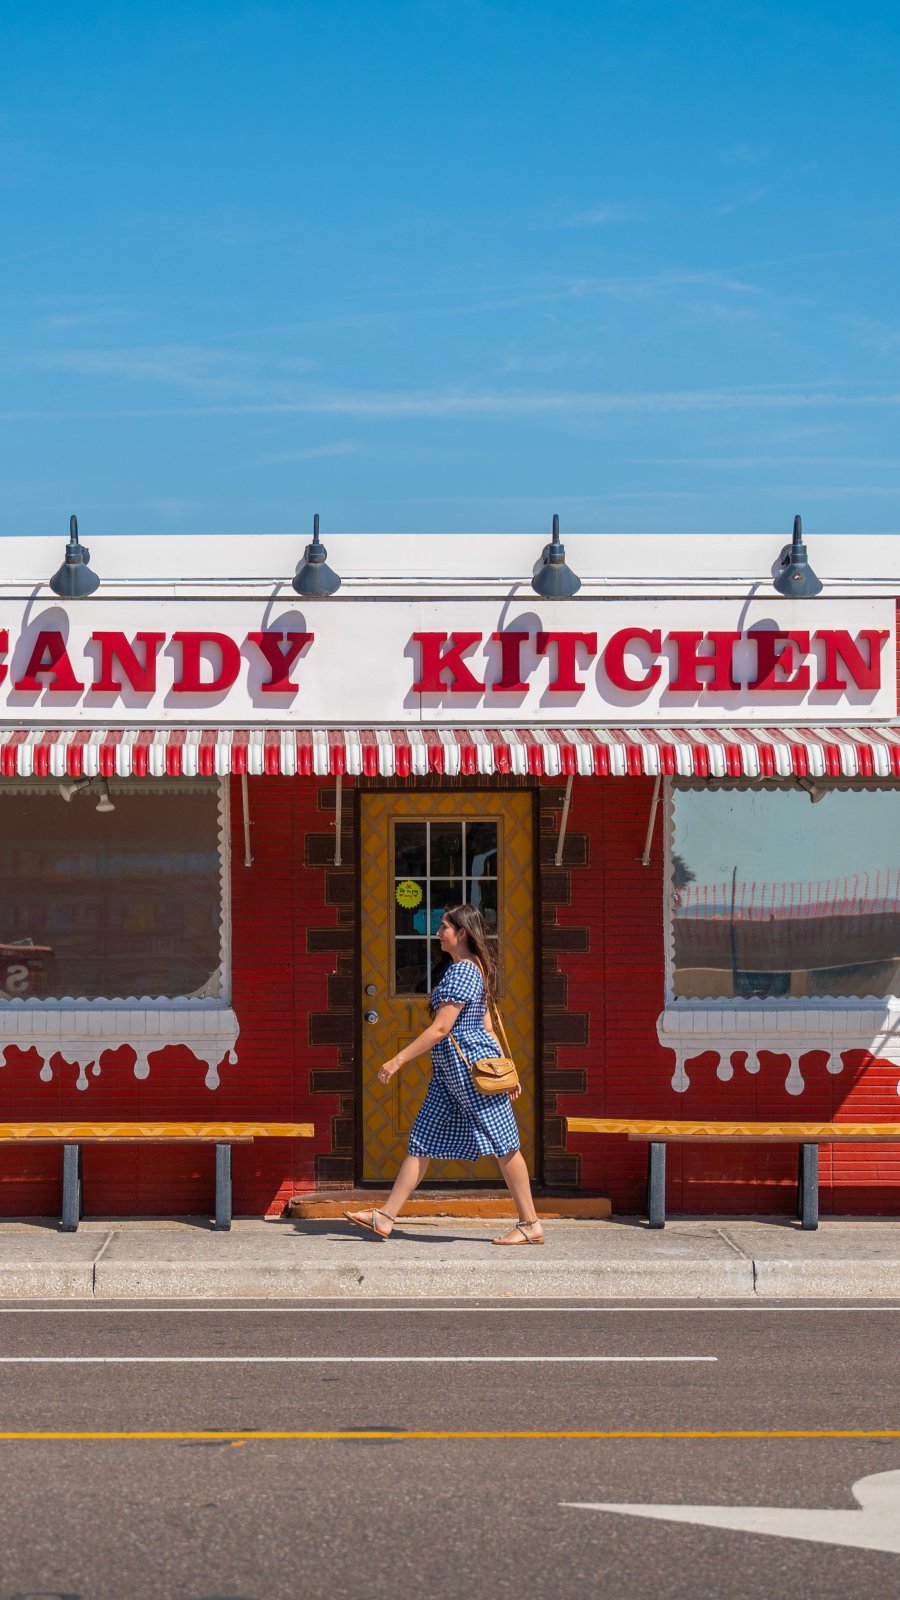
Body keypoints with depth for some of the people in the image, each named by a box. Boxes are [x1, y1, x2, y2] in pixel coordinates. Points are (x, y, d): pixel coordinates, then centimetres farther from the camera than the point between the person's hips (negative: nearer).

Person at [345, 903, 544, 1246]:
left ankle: (531, 1225, 2)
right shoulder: (474, 969, 16)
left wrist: (398, 1060, -19)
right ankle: (385, 1218, 7)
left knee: (502, 1143, -4)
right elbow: (487, 1026, 18)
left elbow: (440, 1028, -20)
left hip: (470, 1064, -11)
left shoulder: (462, 971, -16)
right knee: (423, 1141, 7)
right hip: (449, 1071, 11)